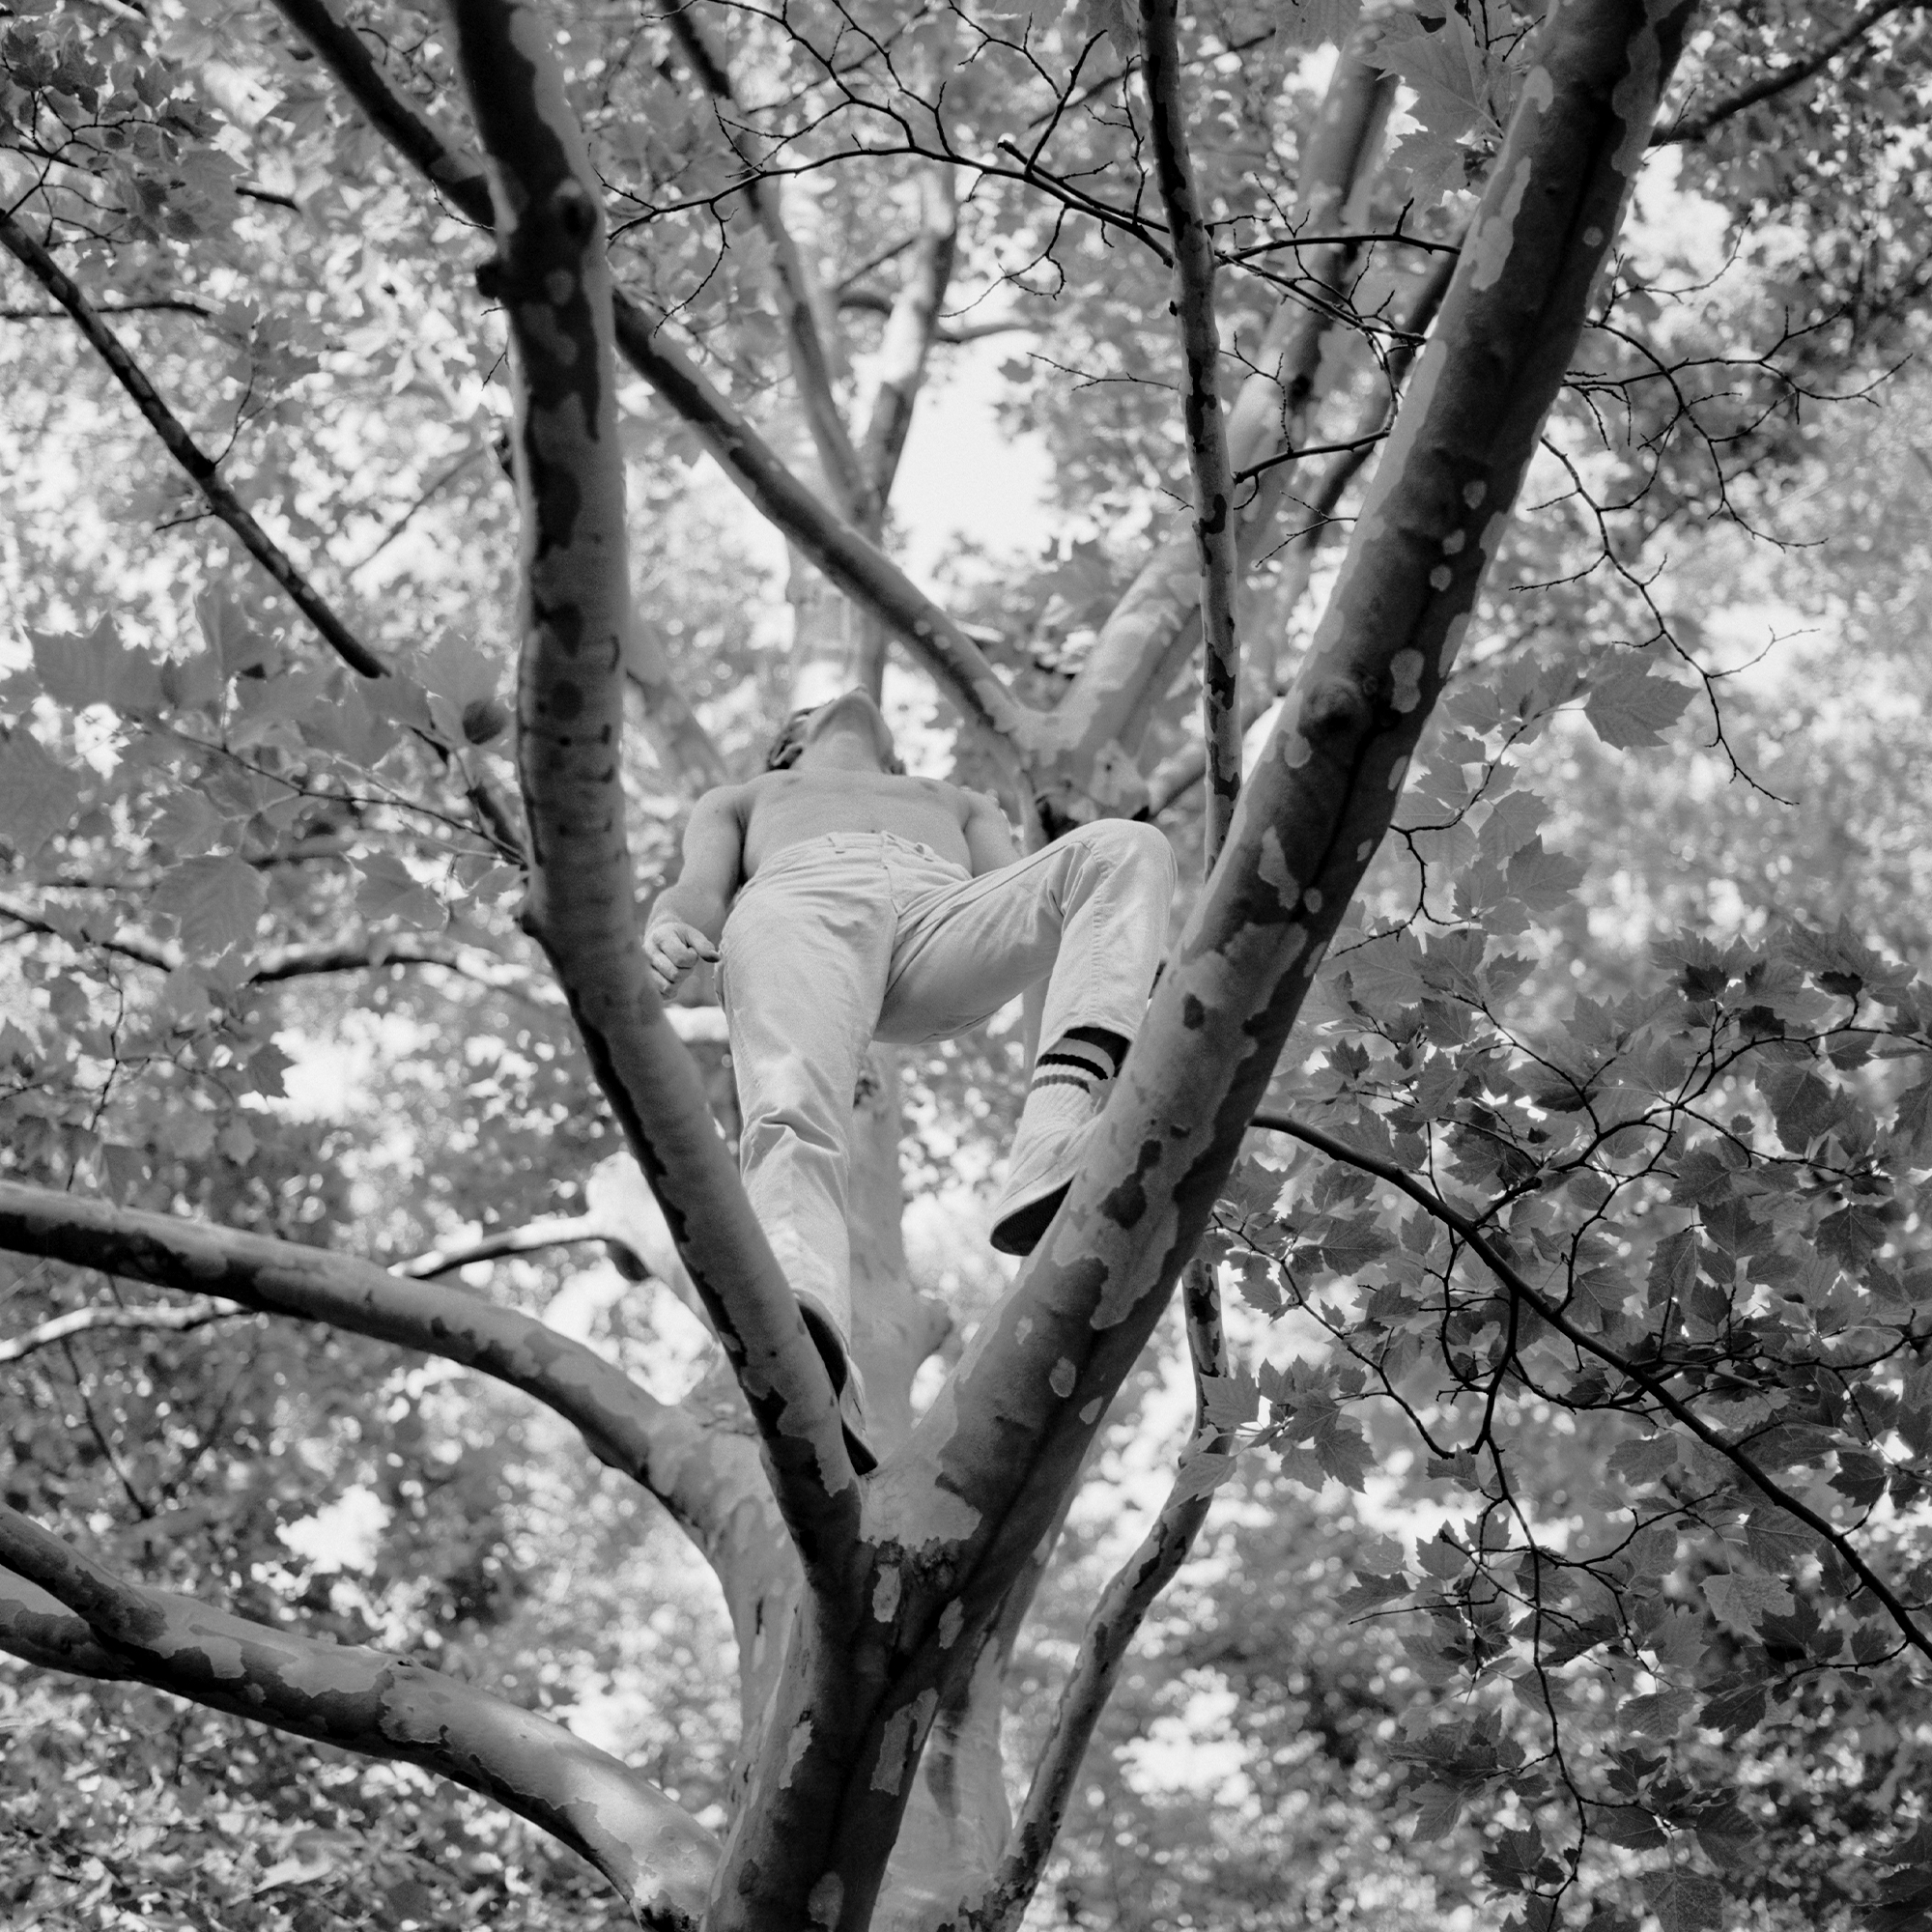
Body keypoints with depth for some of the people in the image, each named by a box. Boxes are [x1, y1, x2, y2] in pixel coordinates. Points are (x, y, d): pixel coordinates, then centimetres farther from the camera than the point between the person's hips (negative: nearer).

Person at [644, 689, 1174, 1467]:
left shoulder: (962, 808, 46)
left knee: (1126, 850, -29)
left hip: (940, 928, 2)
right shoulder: (736, 804, 44)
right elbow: (700, 897, 21)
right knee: (792, 1119, -38)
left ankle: (1049, 1168, -52)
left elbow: (1025, 906, 24)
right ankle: (805, 1362, -69)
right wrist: (665, 933, -9)